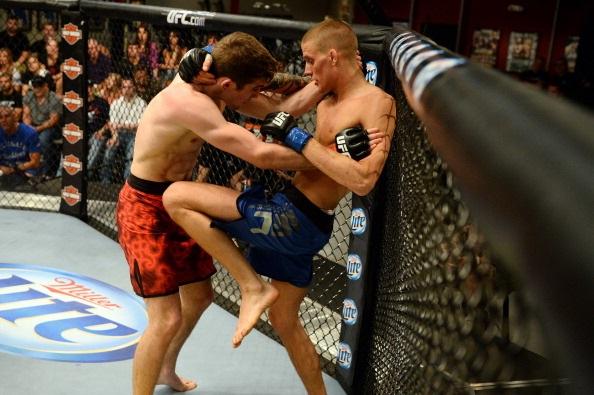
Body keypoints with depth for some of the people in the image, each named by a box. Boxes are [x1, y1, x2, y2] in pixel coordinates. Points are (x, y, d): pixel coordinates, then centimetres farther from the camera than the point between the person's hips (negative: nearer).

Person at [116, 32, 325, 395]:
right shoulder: (189, 102, -32)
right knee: (167, 318, -10)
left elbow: (281, 110, 0)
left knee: (200, 296, 21)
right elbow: (260, 153, -37)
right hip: (145, 208, -9)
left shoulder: (215, 83, -4)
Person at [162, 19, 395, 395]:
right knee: (284, 319, 24)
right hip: (292, 217, 9)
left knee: (177, 197, -10)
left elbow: (363, 180, -25)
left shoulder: (377, 103, -13)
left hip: (299, 220, -9)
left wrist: (298, 137, -23)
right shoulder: (326, 100, 12)